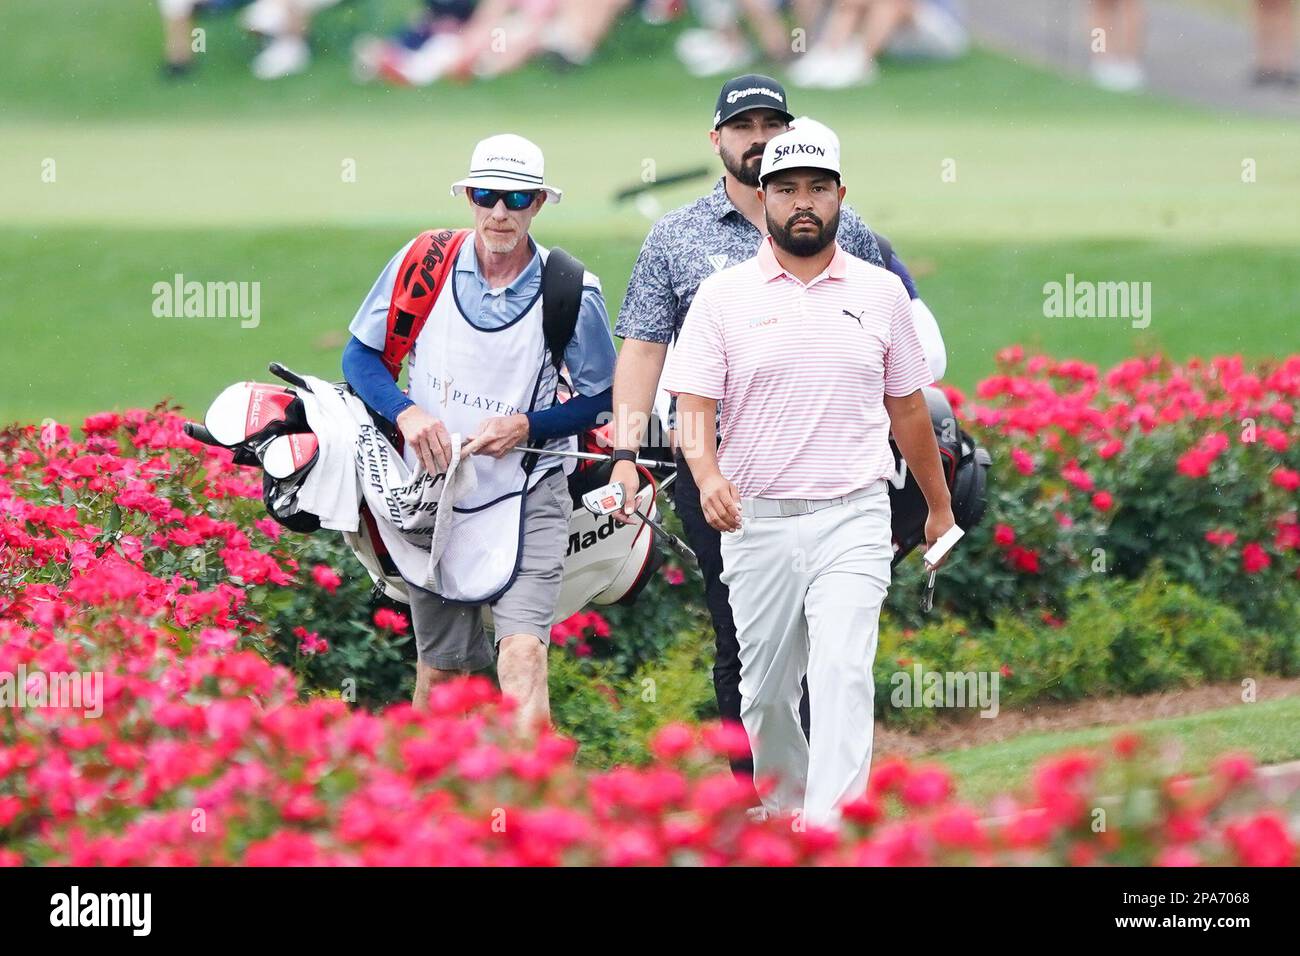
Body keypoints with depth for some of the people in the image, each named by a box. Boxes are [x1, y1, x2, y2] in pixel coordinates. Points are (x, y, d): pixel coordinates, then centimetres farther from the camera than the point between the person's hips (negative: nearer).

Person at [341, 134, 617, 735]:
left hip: (526, 495, -2)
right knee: (438, 669, 10)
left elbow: (601, 399, 3)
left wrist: (525, 426, -14)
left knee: (523, 656, -20)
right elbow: (360, 356, 6)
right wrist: (407, 413, -13)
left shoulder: (571, 292, -6)